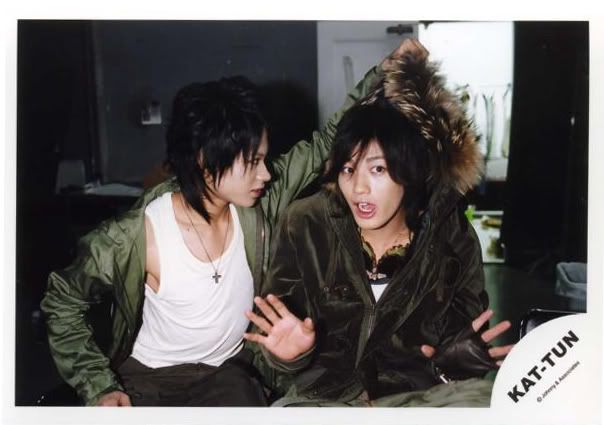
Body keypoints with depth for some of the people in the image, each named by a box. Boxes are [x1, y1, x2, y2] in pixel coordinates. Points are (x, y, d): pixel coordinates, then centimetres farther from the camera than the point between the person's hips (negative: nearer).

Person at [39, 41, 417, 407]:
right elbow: (62, 302, -7)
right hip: (147, 378, -2)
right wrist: (99, 388, -13)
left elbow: (326, 144, -3)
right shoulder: (134, 237, -22)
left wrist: (382, 72, -7)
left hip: (228, 371, 3)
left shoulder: (257, 204, -13)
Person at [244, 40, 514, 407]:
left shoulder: (452, 236, -7)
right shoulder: (305, 226, -10)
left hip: (418, 390, 1)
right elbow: (279, 333, -4)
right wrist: (289, 352, -27)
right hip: (323, 391, 0)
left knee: (482, 398, -29)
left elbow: (465, 333, 4)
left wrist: (459, 355, -19)